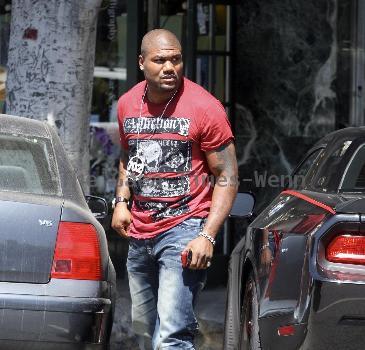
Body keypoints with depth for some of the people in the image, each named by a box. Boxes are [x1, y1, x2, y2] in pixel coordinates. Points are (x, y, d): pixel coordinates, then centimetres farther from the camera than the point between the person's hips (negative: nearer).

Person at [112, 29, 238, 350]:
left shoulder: (204, 108, -10)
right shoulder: (127, 104, 7)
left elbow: (227, 177, -8)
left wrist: (207, 236, -18)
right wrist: (121, 201, 9)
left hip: (185, 228, -7)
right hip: (140, 234, 7)